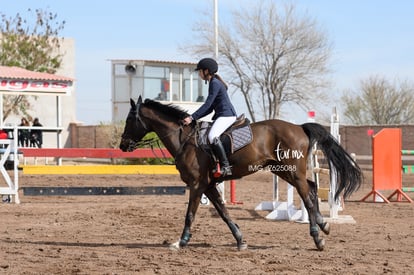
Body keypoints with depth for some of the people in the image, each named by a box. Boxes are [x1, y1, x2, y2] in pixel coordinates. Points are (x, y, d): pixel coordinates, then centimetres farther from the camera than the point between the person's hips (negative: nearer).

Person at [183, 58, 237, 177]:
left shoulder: (215, 83, -11)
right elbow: (210, 107, 21)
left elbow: (207, 105, -16)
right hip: (221, 116, 12)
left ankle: (226, 167, -35)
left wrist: (192, 118, -16)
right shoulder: (214, 83, 20)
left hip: (227, 115, -12)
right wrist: (194, 117, 14)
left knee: (212, 136, -32)